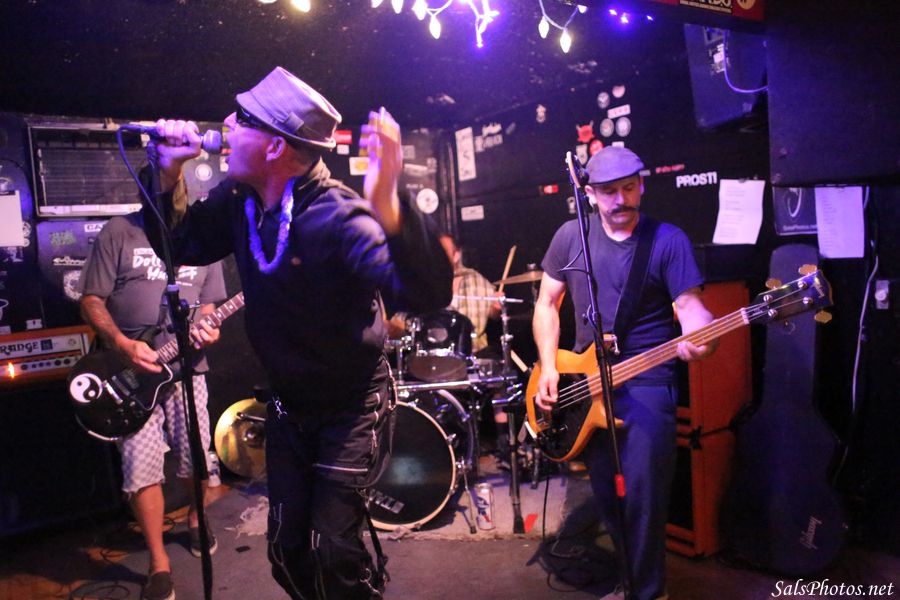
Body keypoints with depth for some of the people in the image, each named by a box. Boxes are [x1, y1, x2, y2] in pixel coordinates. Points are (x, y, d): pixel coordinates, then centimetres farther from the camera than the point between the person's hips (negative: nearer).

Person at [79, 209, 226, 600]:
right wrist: (122, 344, -18)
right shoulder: (118, 232, -1)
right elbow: (91, 300, -3)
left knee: (196, 459, 8)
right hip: (130, 369, -2)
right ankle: (159, 564, 10)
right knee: (141, 465, -7)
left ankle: (195, 518, 39)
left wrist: (207, 329, -8)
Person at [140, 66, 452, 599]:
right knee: (287, 547, 15)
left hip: (354, 407, -6)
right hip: (289, 404, 7)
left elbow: (430, 294, -41)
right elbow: (181, 245, 9)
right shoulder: (238, 201, -7)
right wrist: (171, 174, -8)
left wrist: (388, 206, -57)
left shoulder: (339, 218, -29)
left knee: (332, 548, -4)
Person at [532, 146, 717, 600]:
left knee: (643, 496, -7)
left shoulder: (668, 240, -5)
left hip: (648, 382, -3)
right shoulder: (571, 236, 4)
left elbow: (688, 304, -11)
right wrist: (548, 367, -2)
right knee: (606, 496, 12)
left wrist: (701, 337, -34)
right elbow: (547, 303, 9)